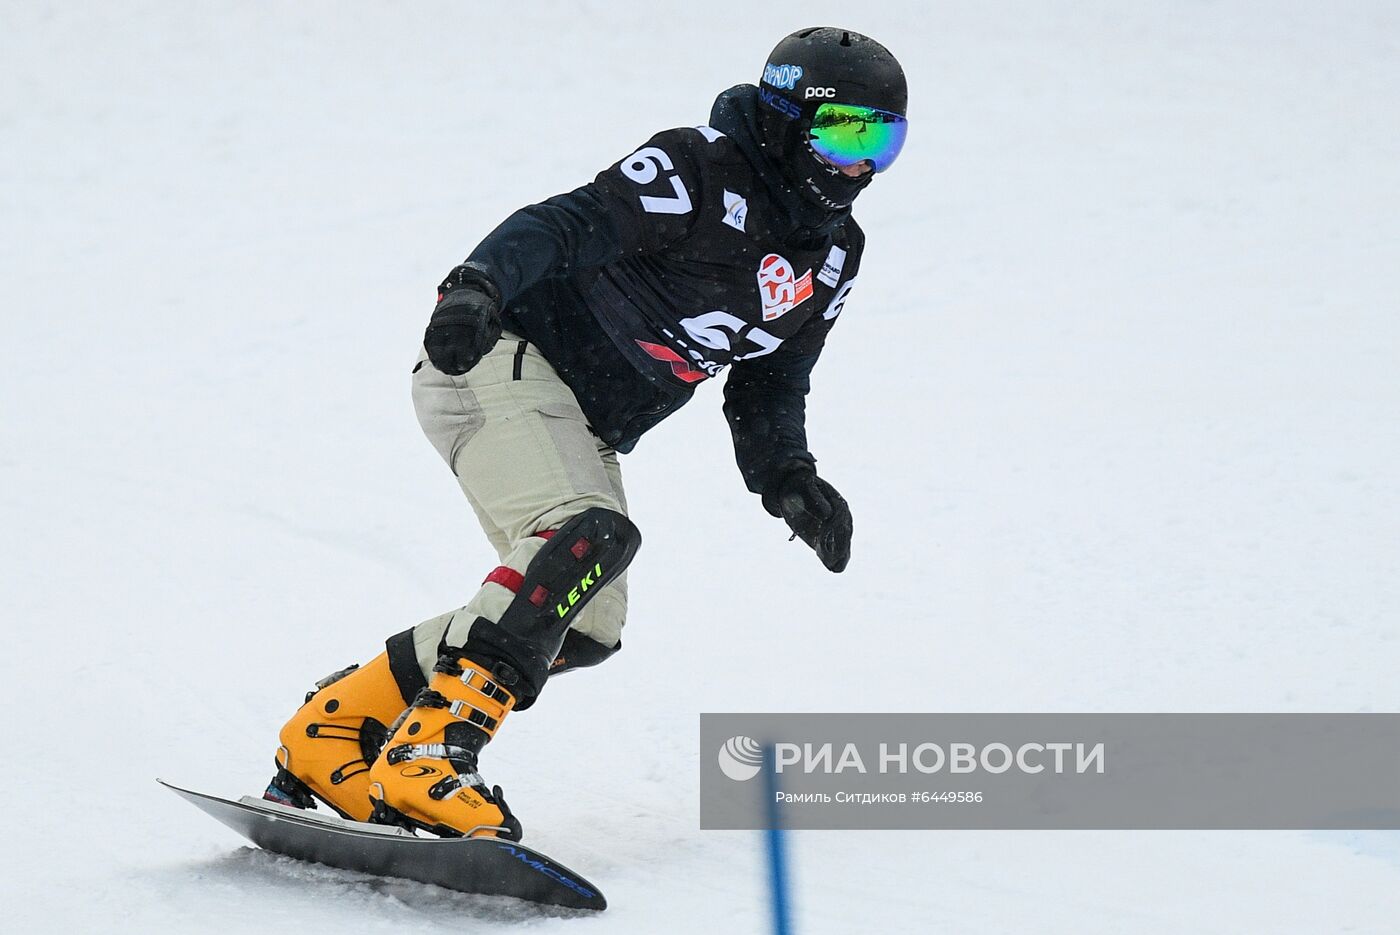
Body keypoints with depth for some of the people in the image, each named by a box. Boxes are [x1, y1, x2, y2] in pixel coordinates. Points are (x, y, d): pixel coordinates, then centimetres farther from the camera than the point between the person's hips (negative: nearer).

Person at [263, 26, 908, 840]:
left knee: (586, 627, -4)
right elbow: (569, 225, -23)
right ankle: (427, 752, -37)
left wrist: (788, 479, -2)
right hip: (506, 358, -9)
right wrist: (481, 286, -41)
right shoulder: (702, 169, -13)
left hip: (586, 431, 9)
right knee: (590, 536, -31)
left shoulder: (834, 258, 11)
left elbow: (767, 390, 17)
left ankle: (337, 724, 2)